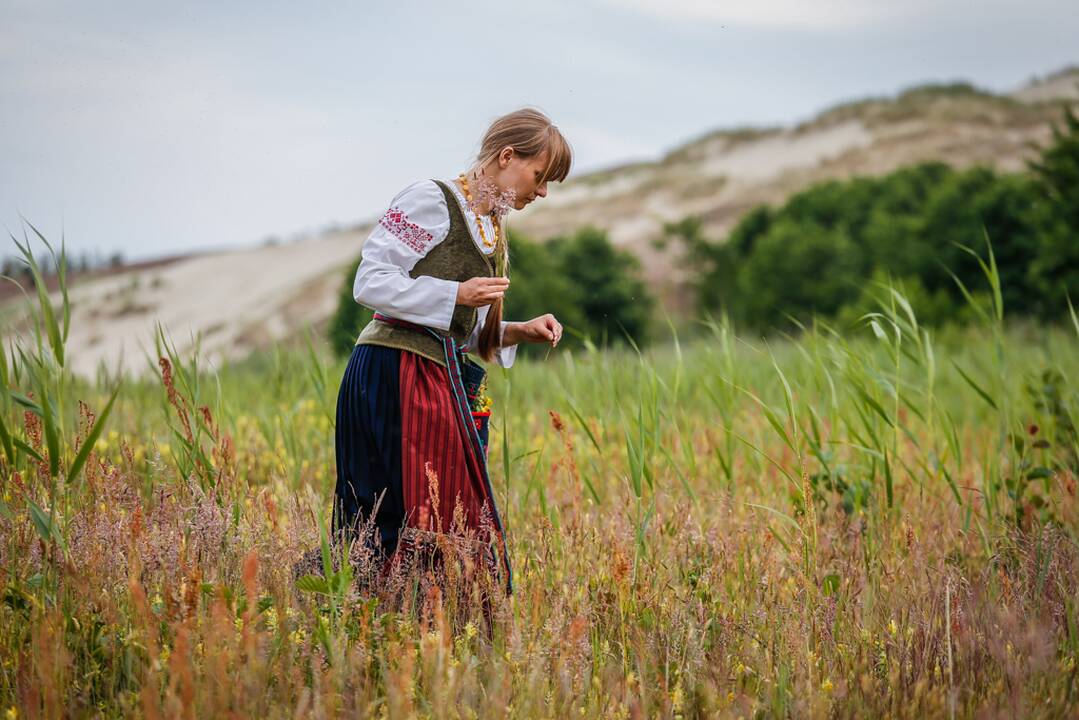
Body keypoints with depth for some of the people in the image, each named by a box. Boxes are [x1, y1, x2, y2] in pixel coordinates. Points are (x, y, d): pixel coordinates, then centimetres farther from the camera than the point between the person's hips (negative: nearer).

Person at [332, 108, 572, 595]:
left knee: (459, 516, 2)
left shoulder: (492, 229, 20)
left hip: (442, 381, 9)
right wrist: (457, 294, -15)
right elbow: (370, 282, -11)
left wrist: (517, 332, 6)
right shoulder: (431, 200, -6)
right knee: (412, 519, -13)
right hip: (396, 372, -9)